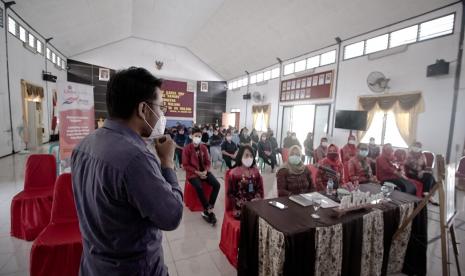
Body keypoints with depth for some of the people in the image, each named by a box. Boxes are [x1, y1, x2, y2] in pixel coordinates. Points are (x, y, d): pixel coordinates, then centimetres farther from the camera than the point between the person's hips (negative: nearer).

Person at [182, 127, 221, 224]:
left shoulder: (204, 147, 6)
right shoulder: (187, 149, -7)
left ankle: (207, 210, -9)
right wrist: (197, 172, -18)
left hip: (204, 171, 5)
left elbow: (208, 161, 8)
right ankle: (209, 210, -13)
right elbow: (185, 165, -9)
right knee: (199, 187, -32)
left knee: (217, 184, -17)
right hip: (193, 173, -4)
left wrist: (206, 171, -12)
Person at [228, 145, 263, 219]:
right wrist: (241, 204, -12)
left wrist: (257, 198, -7)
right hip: (240, 207, -4)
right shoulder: (234, 173, -3)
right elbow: (231, 193, -2)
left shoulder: (255, 171, 10)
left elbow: (260, 188, 12)